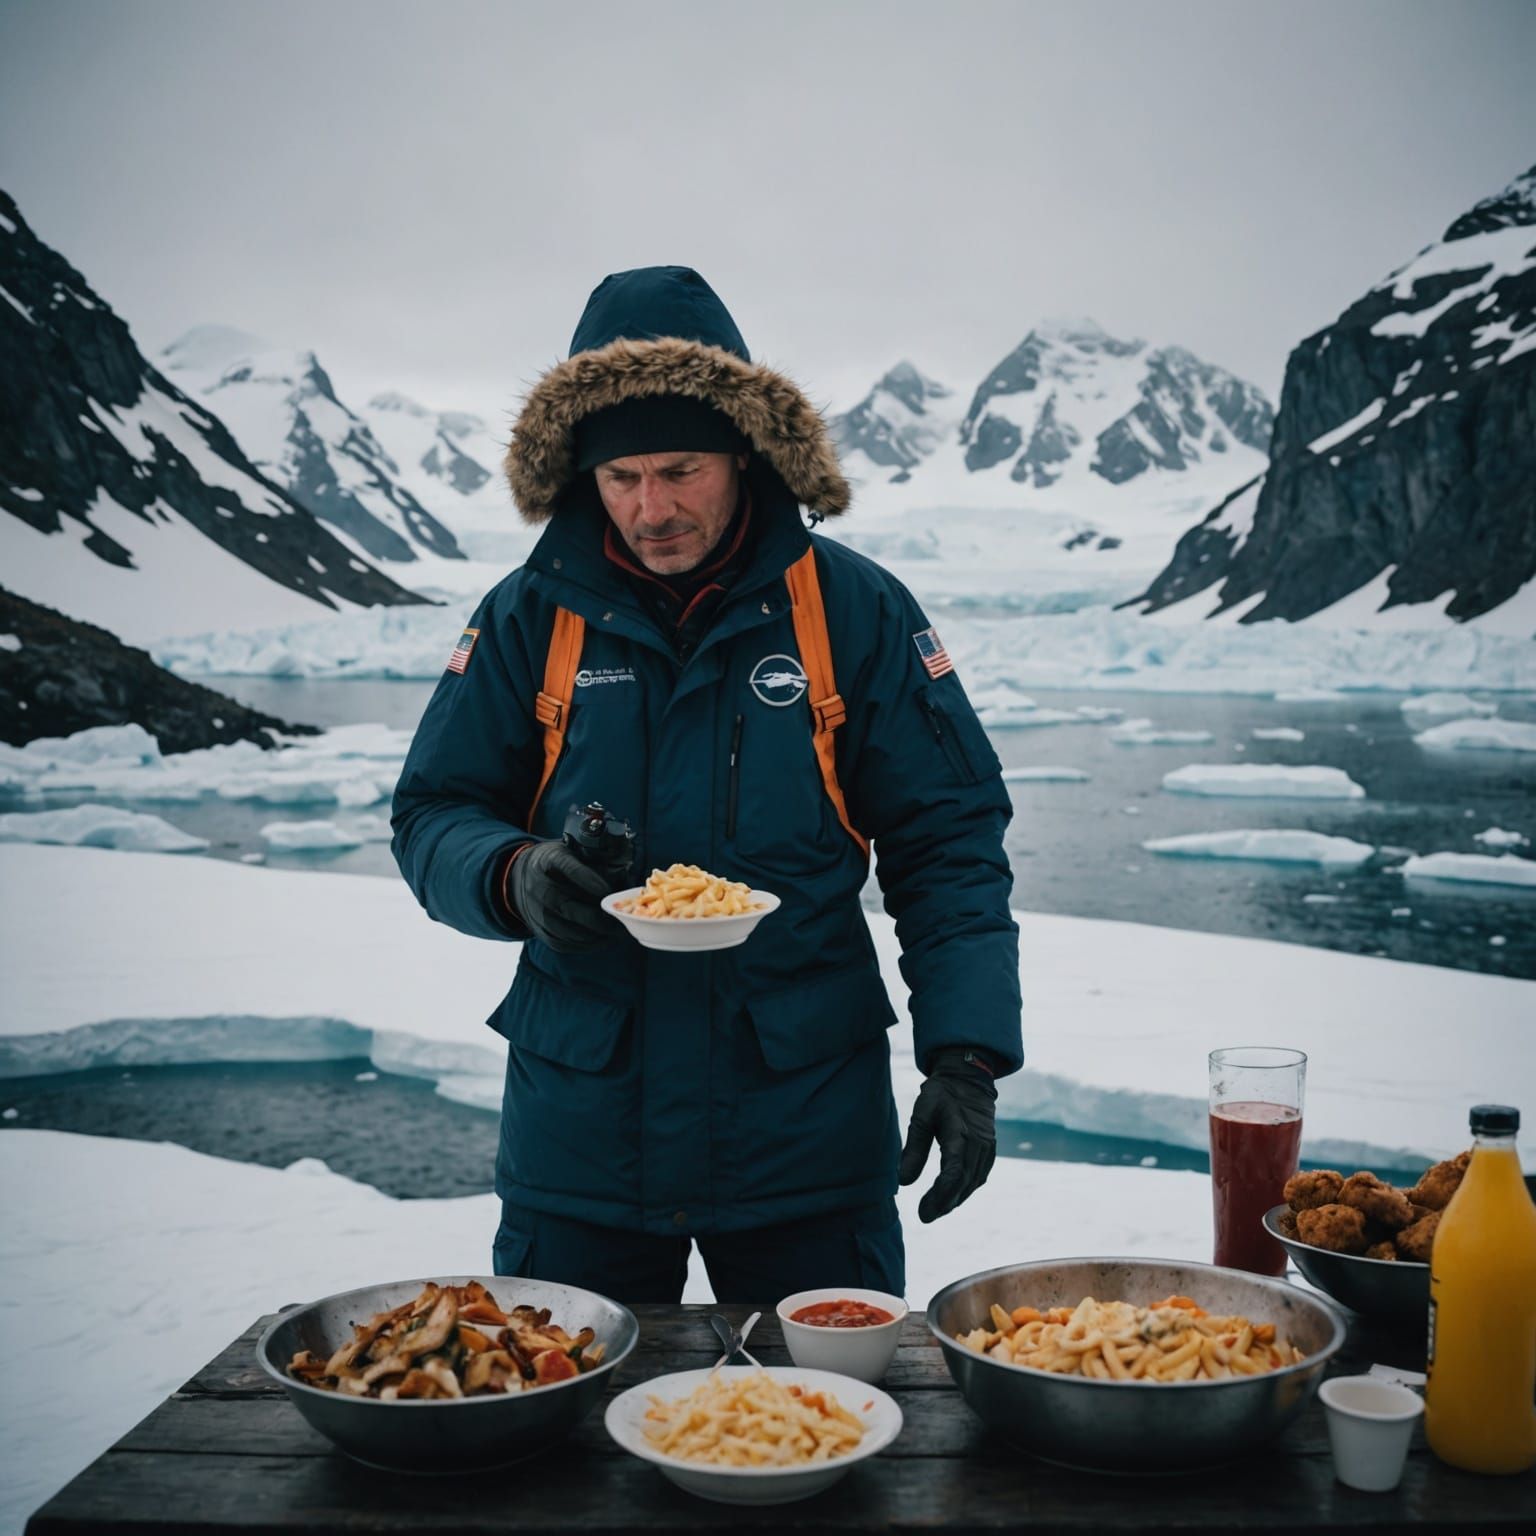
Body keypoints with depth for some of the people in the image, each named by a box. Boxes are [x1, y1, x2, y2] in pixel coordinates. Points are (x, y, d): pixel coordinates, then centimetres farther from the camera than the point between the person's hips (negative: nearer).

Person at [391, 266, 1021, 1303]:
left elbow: (949, 842, -2)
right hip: (579, 1146, 1)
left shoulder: (857, 611, -3)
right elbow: (432, 814, 5)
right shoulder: (529, 618, 0)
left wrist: (965, 1057, -11)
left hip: (810, 1142, -1)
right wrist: (514, 879, -18)